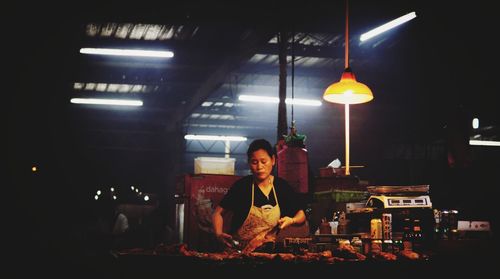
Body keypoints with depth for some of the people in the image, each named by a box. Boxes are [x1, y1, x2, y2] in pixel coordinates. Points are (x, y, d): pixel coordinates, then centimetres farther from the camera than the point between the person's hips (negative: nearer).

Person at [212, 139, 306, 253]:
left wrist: (291, 220, -8)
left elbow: (301, 215, 14)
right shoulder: (242, 186, -5)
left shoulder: (283, 187, 3)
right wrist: (219, 234, -14)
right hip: (238, 250, -3)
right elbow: (218, 213, 4)